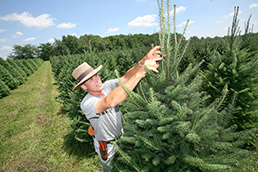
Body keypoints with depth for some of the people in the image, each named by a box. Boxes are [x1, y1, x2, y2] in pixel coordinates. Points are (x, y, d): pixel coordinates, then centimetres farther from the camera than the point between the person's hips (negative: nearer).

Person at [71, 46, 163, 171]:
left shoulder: (107, 86, -16)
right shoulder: (86, 104, -34)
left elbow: (125, 78, -29)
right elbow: (110, 102, -53)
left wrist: (143, 61, -49)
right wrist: (140, 73, -58)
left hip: (120, 134, 5)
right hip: (107, 145, -5)